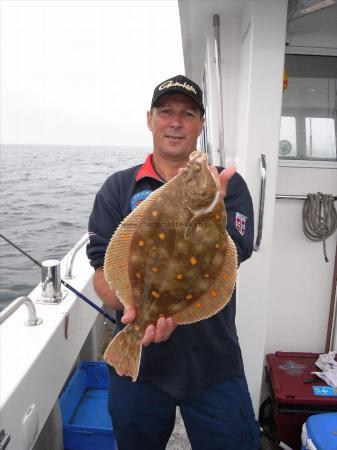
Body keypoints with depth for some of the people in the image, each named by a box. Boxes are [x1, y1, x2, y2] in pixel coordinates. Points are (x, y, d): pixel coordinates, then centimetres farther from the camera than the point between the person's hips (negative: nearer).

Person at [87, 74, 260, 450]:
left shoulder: (228, 185, -3)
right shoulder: (118, 188, -2)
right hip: (137, 361, 2)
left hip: (215, 364, 0)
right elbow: (102, 270, -8)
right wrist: (133, 306, -27)